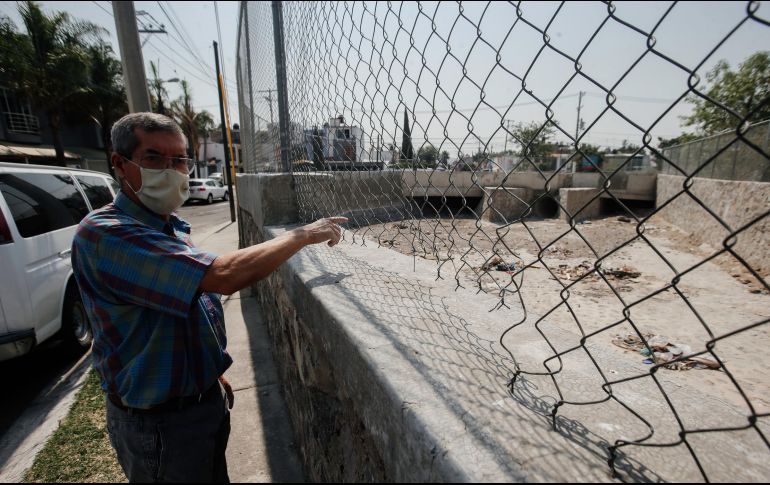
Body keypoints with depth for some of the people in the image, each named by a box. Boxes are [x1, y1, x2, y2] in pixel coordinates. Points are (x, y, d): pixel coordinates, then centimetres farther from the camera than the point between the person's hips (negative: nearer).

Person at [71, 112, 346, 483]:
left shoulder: (174, 228, 3)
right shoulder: (103, 234, -26)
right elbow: (223, 275, -38)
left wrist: (215, 376, 14)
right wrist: (303, 235, -27)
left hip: (206, 397, 8)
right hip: (159, 422, -7)